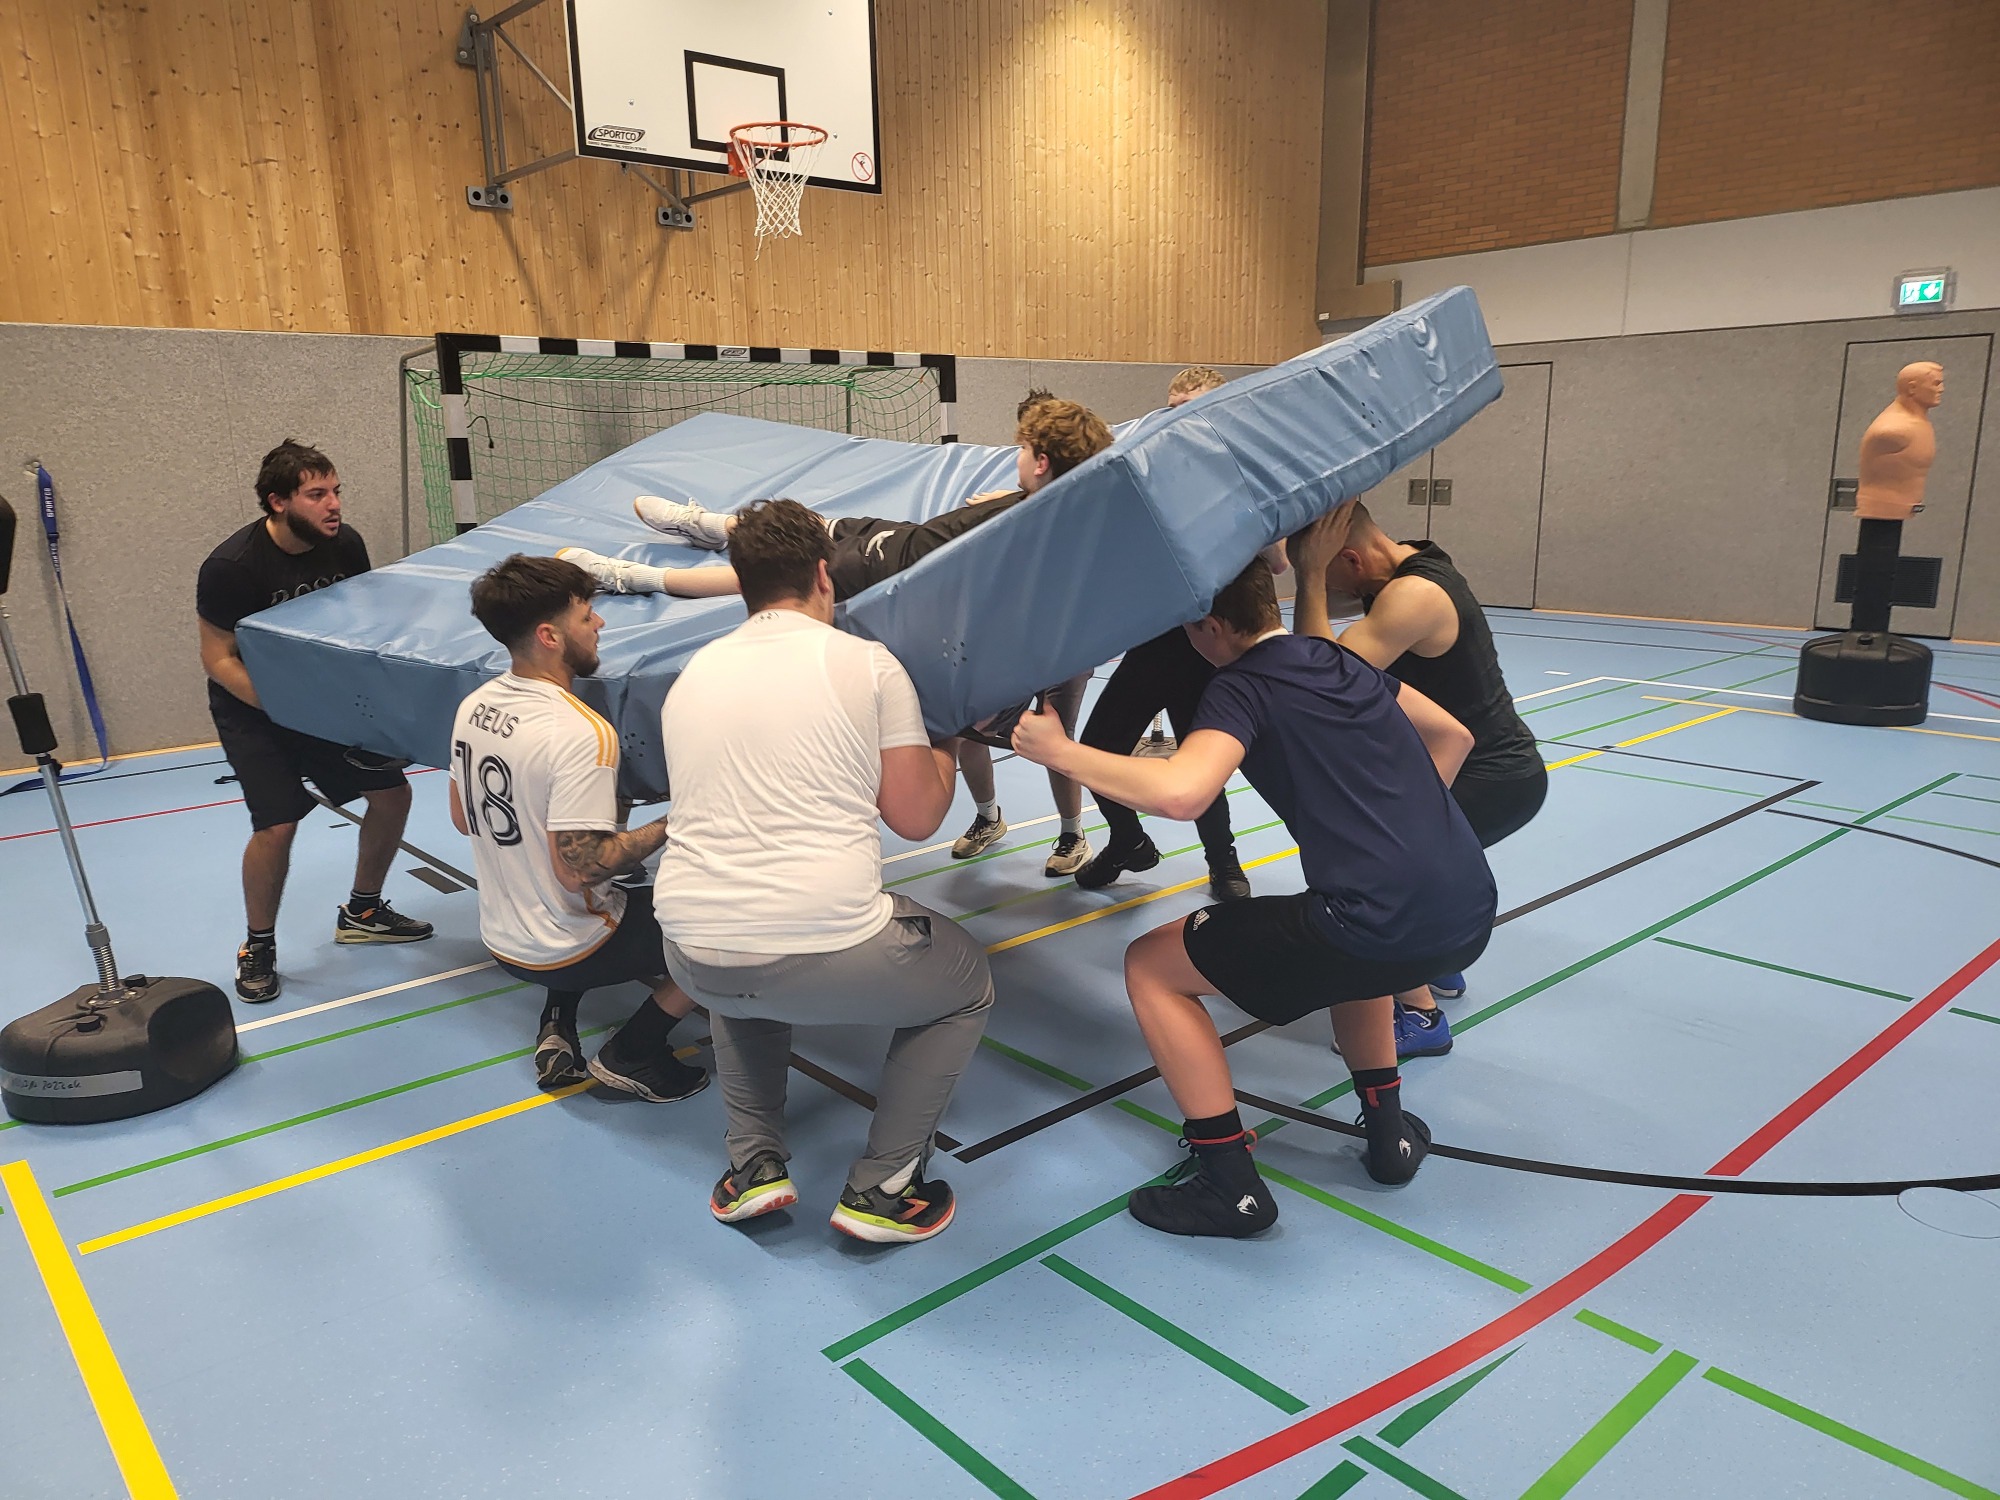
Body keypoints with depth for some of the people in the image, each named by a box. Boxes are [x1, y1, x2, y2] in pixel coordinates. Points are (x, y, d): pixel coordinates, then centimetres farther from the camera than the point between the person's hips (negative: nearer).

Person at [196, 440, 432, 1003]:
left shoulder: (345, 543, -9)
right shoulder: (229, 567, -23)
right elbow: (218, 660, -17)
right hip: (252, 706, -5)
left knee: (392, 792, 1)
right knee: (276, 824, -16)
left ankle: (362, 912, 24)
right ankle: (258, 947, 9)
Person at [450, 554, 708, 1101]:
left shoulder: (473, 705, -3)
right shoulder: (581, 733, -29)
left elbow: (463, 819, 10)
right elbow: (579, 869, -29)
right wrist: (672, 825, -18)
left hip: (501, 937, 8)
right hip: (565, 954, -8)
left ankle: (557, 1029, 18)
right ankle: (631, 1055, 4)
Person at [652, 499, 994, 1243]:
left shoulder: (691, 675, 14)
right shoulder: (866, 662, -1)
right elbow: (917, 816, 3)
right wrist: (944, 748, 23)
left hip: (692, 959, 5)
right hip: (826, 957, -5)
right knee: (967, 985, 24)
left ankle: (753, 1163, 28)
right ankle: (881, 1187, 17)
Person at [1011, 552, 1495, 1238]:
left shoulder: (1242, 687, -5)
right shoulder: (1341, 660, 18)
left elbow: (1177, 792, -23)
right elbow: (1453, 735, 28)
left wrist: (1058, 750, -11)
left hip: (1387, 928, -8)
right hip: (1472, 911, 8)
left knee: (1152, 965, 7)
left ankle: (1229, 1183, 8)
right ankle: (1388, 1131, 36)